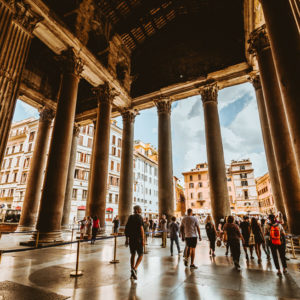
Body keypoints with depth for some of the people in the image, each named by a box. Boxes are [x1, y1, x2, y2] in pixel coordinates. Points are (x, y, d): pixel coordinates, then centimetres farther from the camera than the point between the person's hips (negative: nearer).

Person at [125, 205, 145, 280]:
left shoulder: (130, 218, 8)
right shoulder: (139, 217, -10)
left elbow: (126, 229, 11)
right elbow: (141, 228, -17)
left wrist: (127, 239, 17)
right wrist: (143, 239, -14)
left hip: (131, 239, 6)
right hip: (138, 239, -6)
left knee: (133, 254, 16)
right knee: (140, 255, 7)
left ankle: (132, 273, 21)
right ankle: (134, 269, -9)